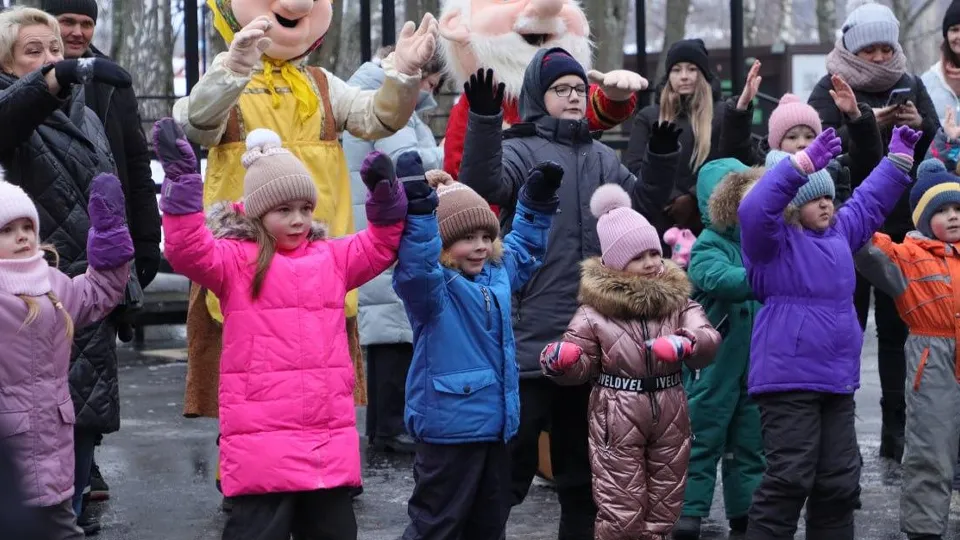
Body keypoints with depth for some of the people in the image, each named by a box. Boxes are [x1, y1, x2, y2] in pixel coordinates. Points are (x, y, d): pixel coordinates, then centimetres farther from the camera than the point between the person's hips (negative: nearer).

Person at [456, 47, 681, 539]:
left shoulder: (601, 158, 16)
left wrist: (662, 157, 0)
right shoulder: (520, 150, -4)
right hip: (530, 334, -6)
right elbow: (482, 184, -23)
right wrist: (484, 119, -37)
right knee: (511, 453, -6)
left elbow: (643, 201, 16)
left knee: (581, 453, 17)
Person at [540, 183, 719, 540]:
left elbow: (709, 341, -9)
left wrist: (687, 345, -31)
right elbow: (580, 366, -3)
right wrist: (559, 362, -25)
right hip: (617, 417, -3)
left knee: (663, 504, 14)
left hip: (669, 413, 3)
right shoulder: (595, 310, -5)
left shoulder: (677, 299, 2)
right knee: (621, 510, -3)